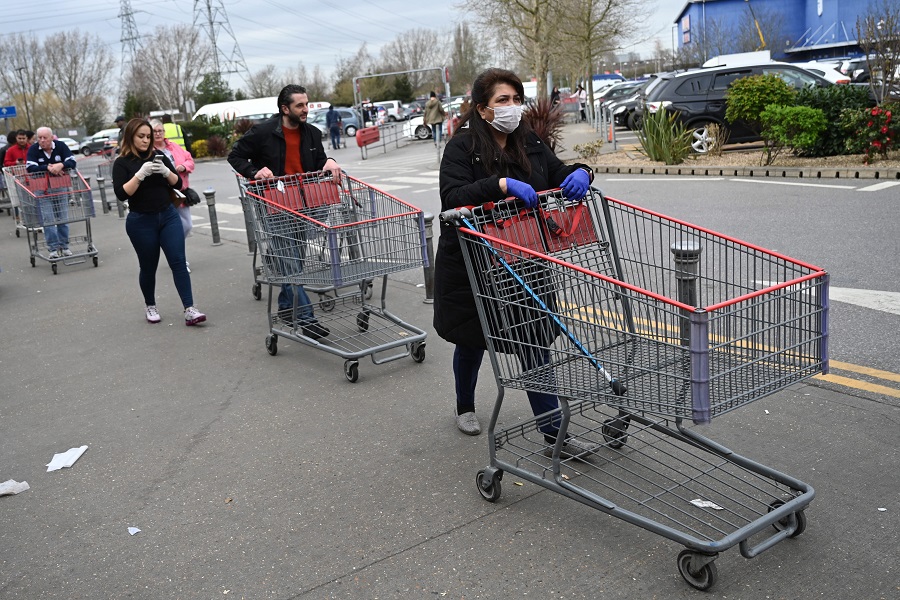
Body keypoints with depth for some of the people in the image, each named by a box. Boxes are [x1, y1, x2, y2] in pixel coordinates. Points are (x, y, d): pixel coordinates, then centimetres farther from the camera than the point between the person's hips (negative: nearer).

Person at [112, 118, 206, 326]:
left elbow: (178, 183, 5)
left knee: (178, 261, -7)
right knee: (148, 267, 8)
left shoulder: (159, 156, 7)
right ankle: (151, 307, 29)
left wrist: (165, 171, -14)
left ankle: (189, 310, -10)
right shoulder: (122, 163, -3)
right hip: (141, 222, -3)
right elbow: (121, 194, -15)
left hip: (168, 216, 3)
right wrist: (140, 174, -23)